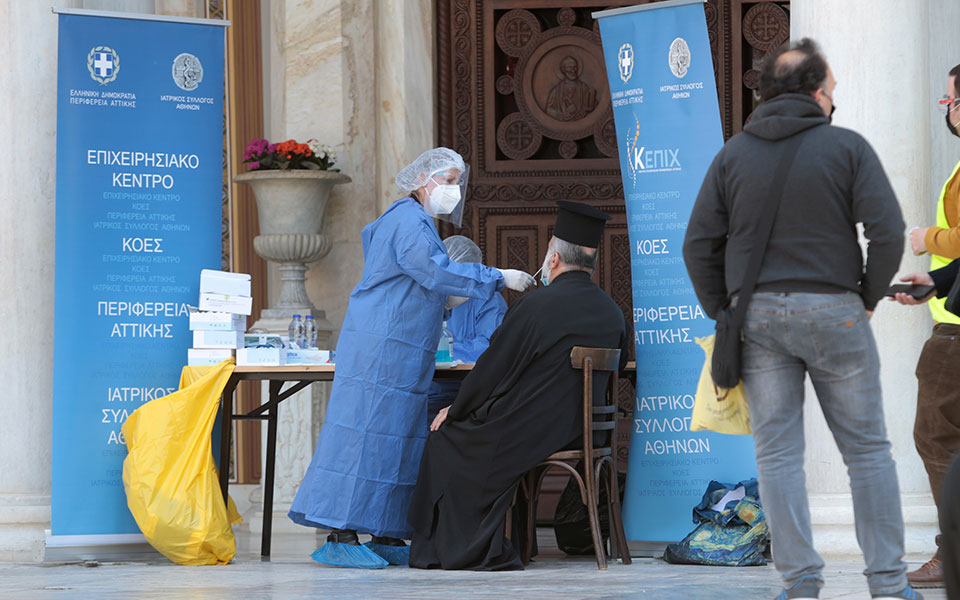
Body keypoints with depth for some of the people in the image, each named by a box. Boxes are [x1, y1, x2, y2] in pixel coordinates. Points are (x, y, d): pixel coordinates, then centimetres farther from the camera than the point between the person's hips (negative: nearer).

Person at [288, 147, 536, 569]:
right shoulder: (409, 221, -12)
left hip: (401, 354, 11)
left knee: (400, 440, 8)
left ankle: (386, 537, 8)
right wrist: (498, 278, -18)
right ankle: (340, 538, -13)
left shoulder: (409, 219, 21)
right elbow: (437, 272, -22)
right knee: (368, 433, -12)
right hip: (381, 348, -11)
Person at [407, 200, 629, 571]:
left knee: (444, 436, 15)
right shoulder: (613, 314, 1)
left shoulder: (535, 305, -18)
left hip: (526, 436, -7)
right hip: (584, 435, 7)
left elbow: (491, 370, -12)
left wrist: (455, 411, 4)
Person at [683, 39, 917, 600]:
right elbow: (888, 231, -10)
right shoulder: (847, 147, -2)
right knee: (867, 448, 6)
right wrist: (868, 297, 3)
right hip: (833, 310, -2)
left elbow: (699, 244, 3)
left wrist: (723, 313, 11)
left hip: (757, 316, 2)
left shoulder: (734, 154, 6)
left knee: (778, 453, 4)